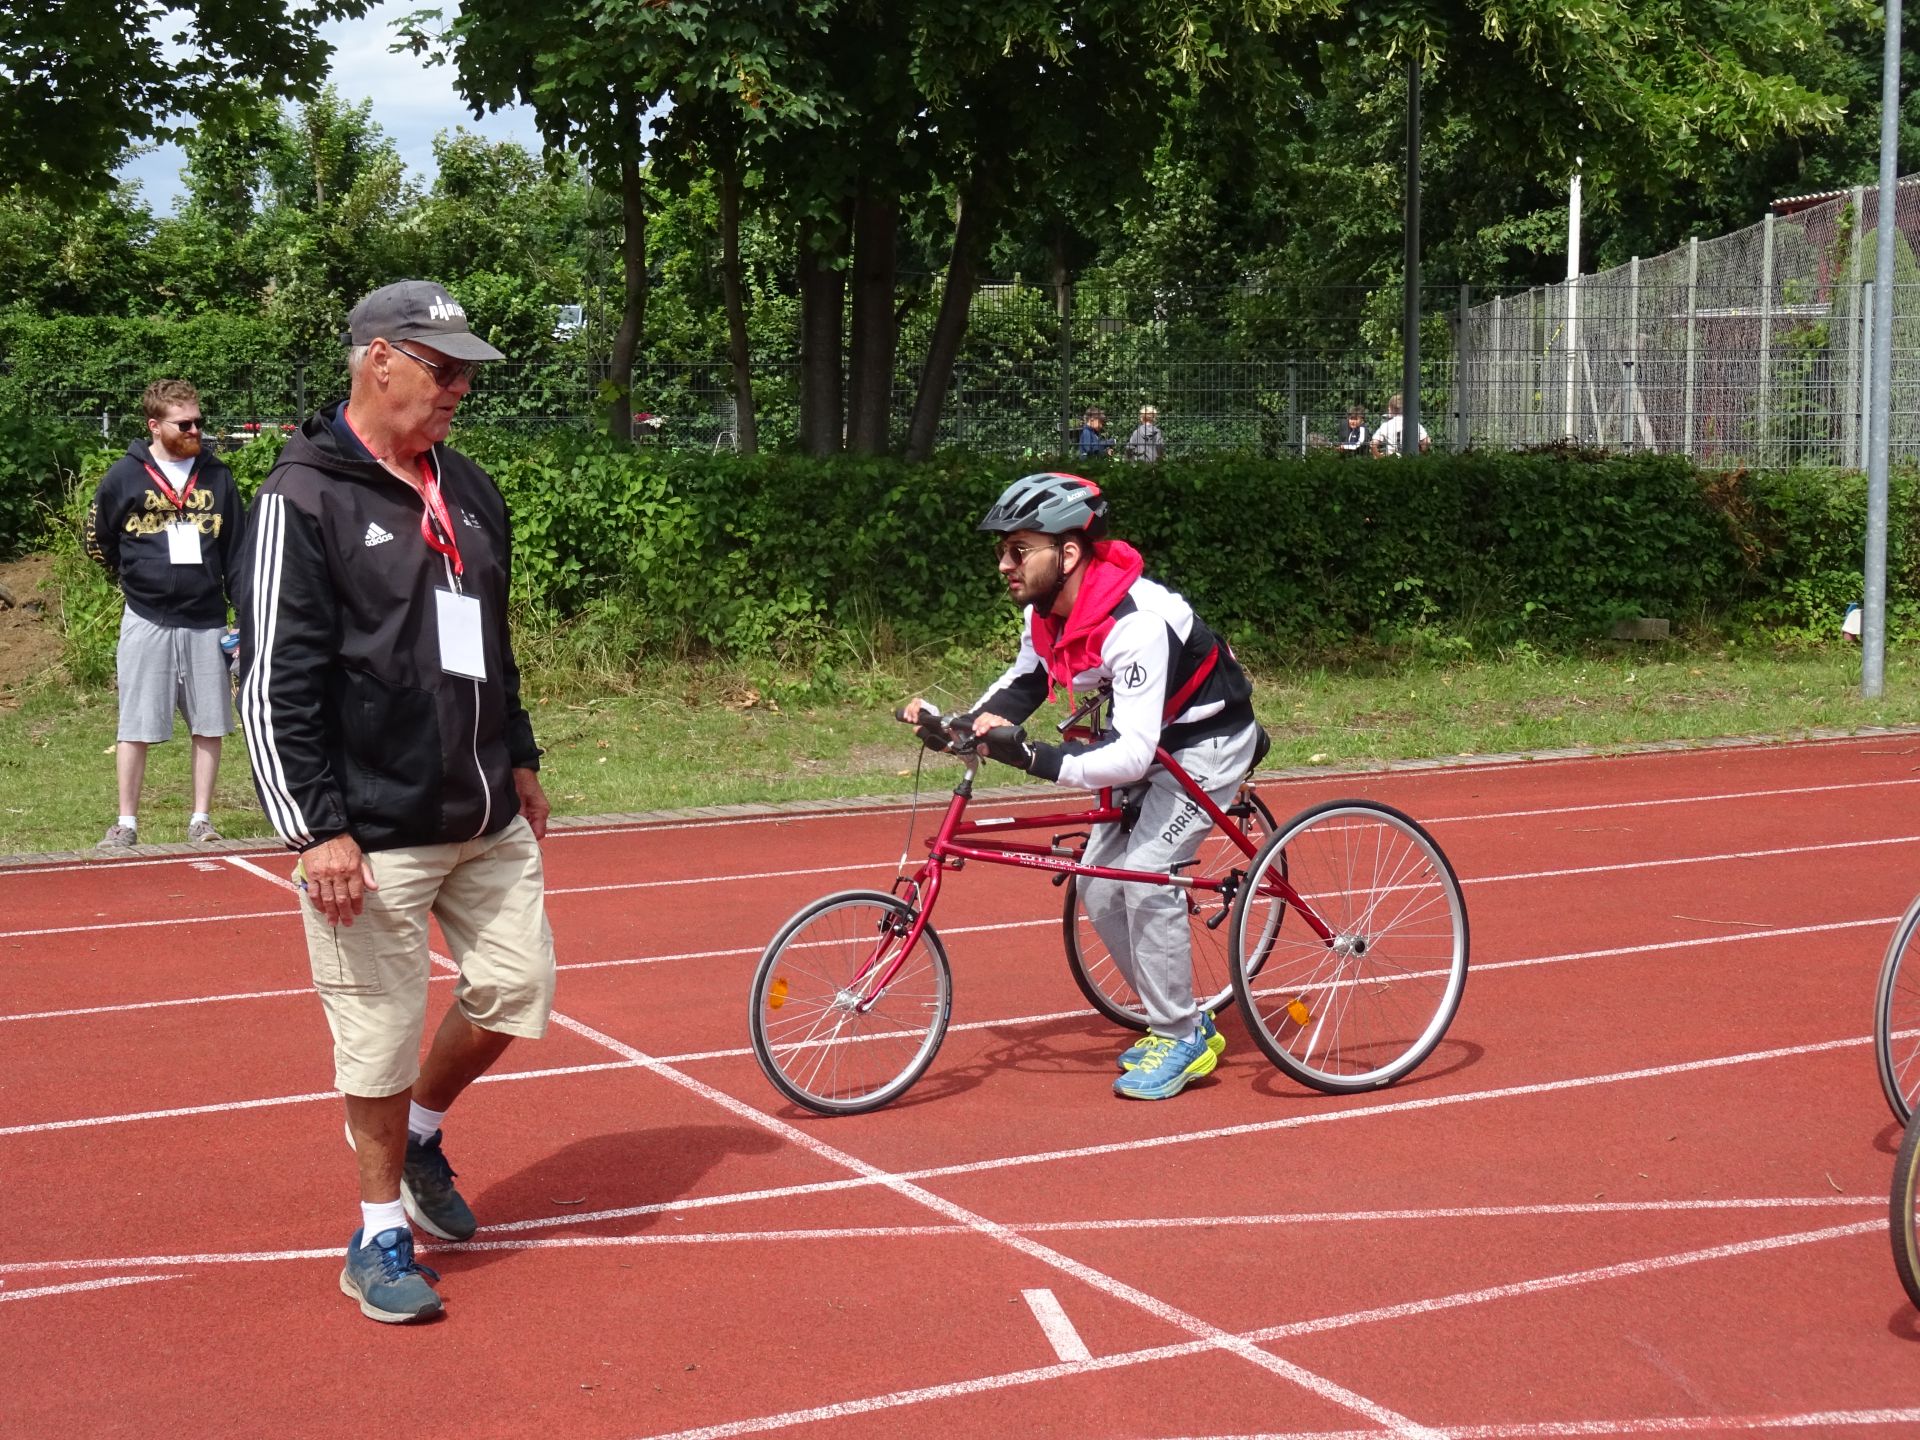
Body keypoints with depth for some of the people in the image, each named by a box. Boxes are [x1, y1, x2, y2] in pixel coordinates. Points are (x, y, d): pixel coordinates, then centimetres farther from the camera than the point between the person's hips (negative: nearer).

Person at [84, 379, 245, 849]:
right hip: (147, 621, -2)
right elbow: (98, 542, 10)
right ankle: (126, 823, 10)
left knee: (209, 726, 5)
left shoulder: (217, 477, 4)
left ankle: (201, 820, 14)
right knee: (136, 727, 1)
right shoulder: (123, 477, -3)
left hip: (206, 621, 2)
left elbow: (236, 552, 7)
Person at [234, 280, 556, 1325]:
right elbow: (273, 682, -15)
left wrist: (518, 761, 24)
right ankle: (382, 1236, 20)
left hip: (489, 819, 7)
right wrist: (315, 829, -19)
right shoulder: (306, 497, -12)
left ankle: (420, 1129, 36)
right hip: (373, 835, -7)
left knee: (517, 989, 10)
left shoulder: (469, 490, 12)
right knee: (381, 1037, 2)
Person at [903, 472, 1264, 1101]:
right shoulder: (1044, 611, -10)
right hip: (1147, 737, 9)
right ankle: (1179, 1023, 17)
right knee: (1099, 883, 2)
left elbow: (1130, 755, -39)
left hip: (1208, 738, -9)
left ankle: (1182, 1039, -3)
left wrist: (1033, 756, -48)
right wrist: (966, 724, -6)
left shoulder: (1137, 624, -35)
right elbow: (1025, 680, 11)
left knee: (1145, 873, -20)